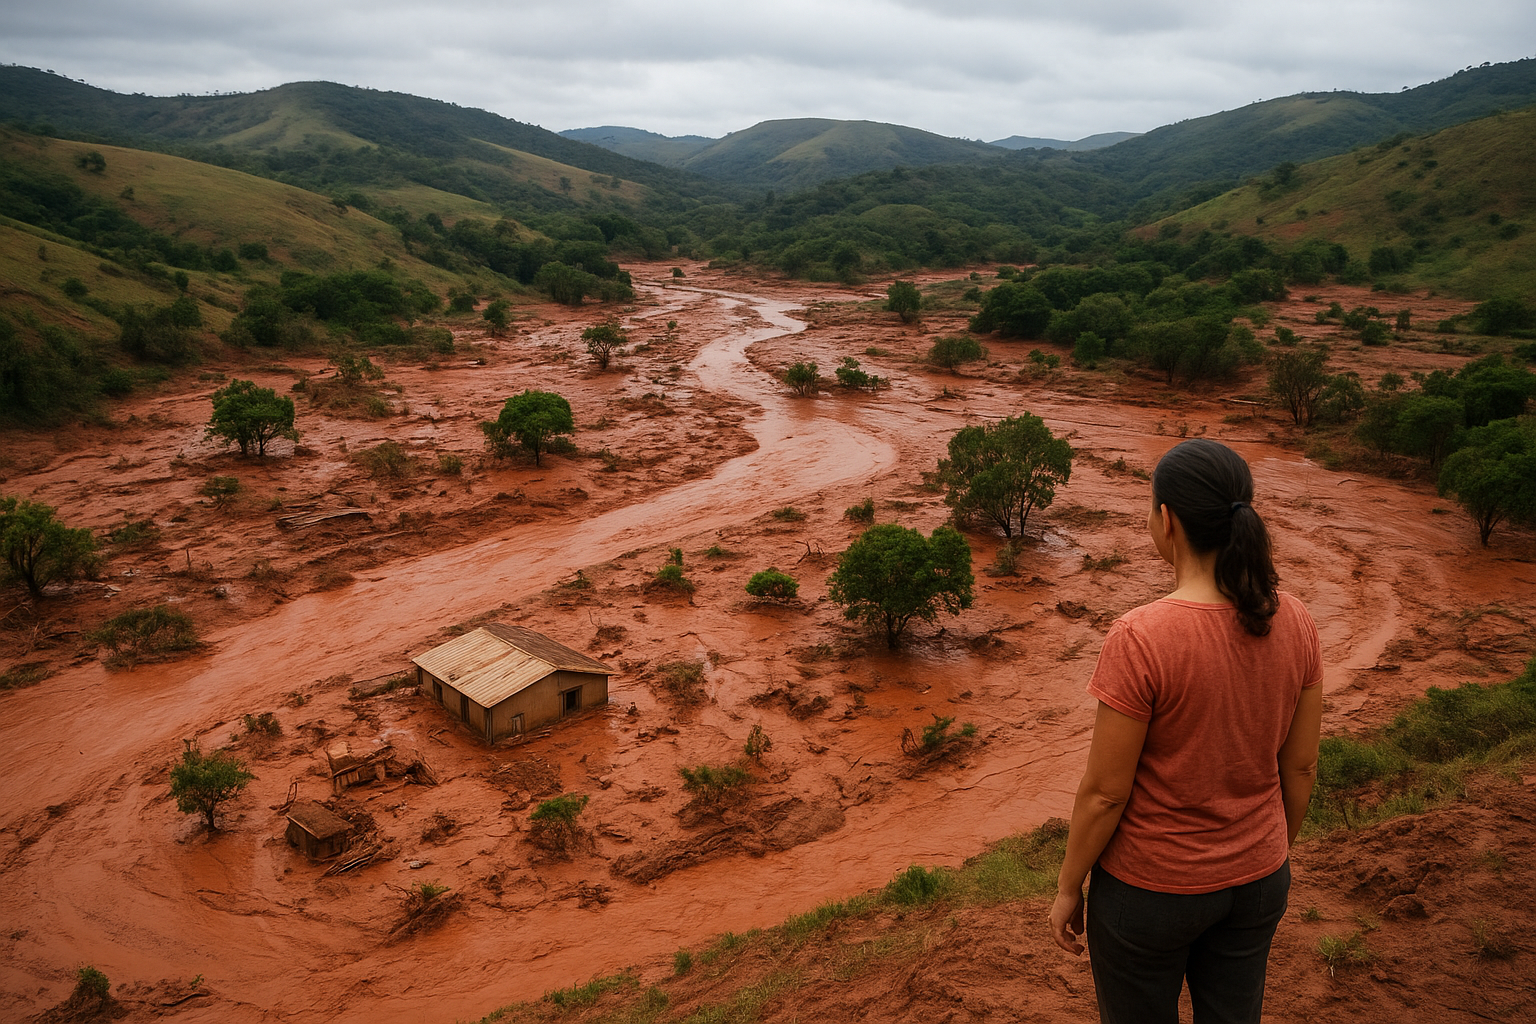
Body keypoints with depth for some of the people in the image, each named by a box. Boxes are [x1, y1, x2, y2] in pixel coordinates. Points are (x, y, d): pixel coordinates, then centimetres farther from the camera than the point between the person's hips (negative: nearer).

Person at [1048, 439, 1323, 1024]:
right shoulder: (1294, 622, -10)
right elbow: (1301, 766, 1)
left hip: (1151, 888, -5)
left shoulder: (1140, 639, -29)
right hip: (1256, 882, 5)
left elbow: (1105, 793, -20)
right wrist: (1276, 854, 18)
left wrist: (1068, 889, -5)